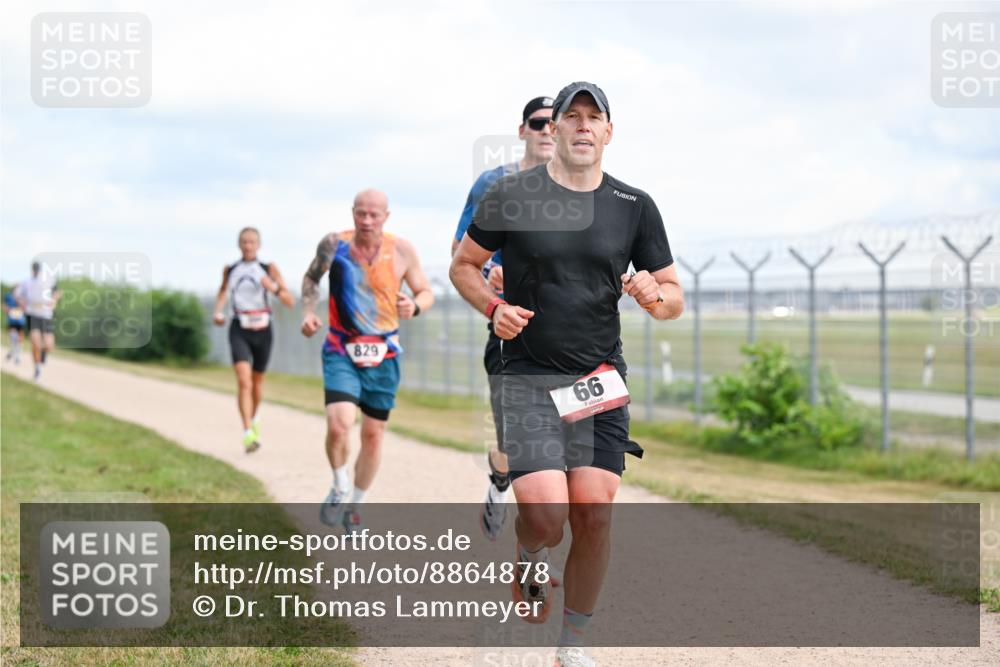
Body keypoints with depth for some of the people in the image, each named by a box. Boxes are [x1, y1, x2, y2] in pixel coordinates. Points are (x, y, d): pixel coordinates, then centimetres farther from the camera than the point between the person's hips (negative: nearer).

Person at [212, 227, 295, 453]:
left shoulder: (269, 269, -2)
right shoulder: (230, 269, 4)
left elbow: (291, 302, -5)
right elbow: (223, 291, 26)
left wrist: (273, 287, -22)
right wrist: (218, 312, 9)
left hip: (262, 330, 1)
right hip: (239, 330, -1)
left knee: (257, 381, 17)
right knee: (243, 381, -18)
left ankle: (253, 418, 46)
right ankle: (248, 434, -24)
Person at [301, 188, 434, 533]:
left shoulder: (401, 250, -7)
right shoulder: (334, 244, -7)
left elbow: (426, 293, 4)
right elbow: (311, 278, 12)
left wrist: (414, 306, -18)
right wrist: (308, 311, -5)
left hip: (383, 356, 2)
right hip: (341, 352, -2)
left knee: (373, 436, 9)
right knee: (338, 425, -22)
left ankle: (355, 504, 31)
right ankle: (340, 489, 6)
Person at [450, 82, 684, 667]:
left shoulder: (635, 206, 6)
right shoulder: (512, 196, -1)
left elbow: (675, 299, 10)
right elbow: (463, 265, 11)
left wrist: (653, 296, -13)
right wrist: (494, 308, -8)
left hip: (601, 379, 2)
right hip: (529, 377, -2)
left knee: (594, 513, -5)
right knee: (546, 514, -16)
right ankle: (528, 561, 22)